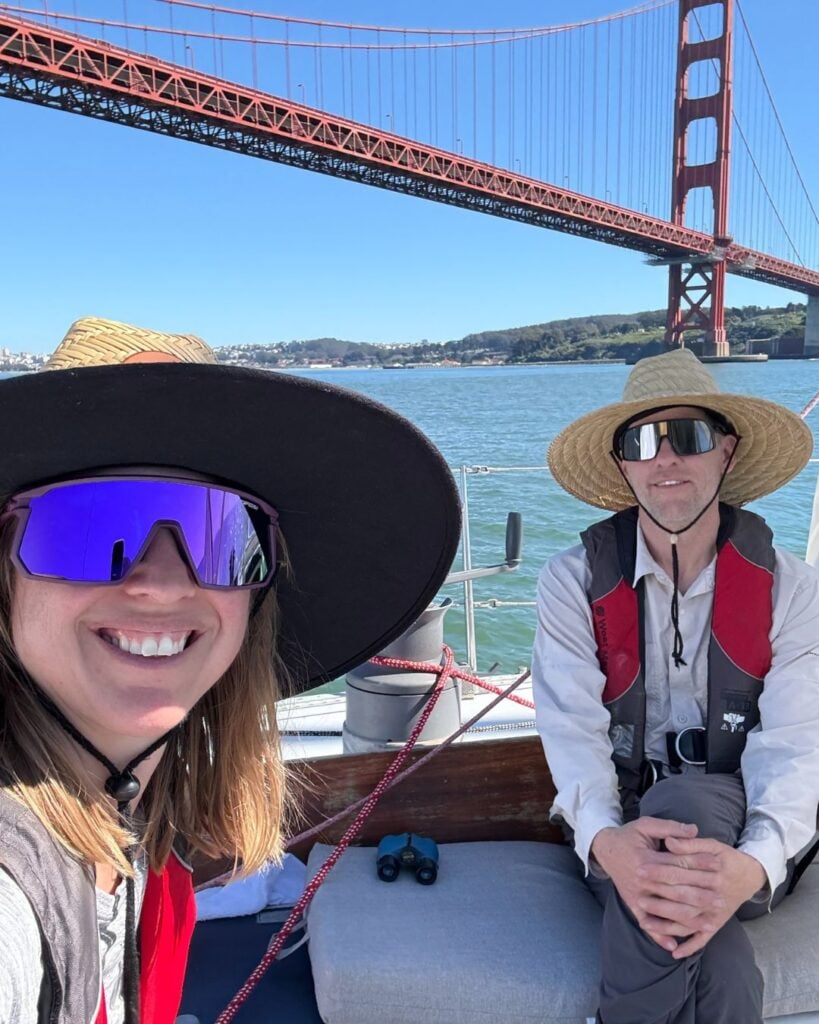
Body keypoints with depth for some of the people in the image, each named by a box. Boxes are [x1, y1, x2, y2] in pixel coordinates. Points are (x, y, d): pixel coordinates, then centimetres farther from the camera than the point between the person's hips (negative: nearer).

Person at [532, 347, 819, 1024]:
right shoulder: (575, 581, -3)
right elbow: (573, 730, -13)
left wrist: (752, 865, -33)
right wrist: (606, 840, -34)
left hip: (738, 830, 1)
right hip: (623, 833, 0)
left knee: (683, 803, -36)